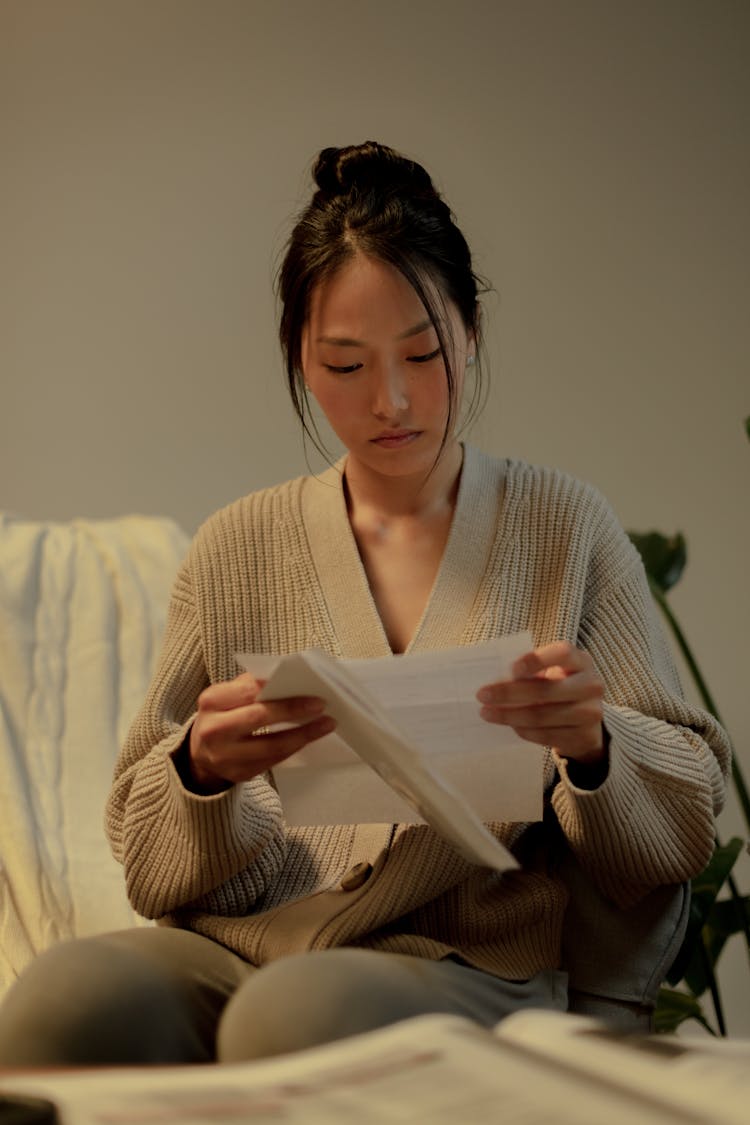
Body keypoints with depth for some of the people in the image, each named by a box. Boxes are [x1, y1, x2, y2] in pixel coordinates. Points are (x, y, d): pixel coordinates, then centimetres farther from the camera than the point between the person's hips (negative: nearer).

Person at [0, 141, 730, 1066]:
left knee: (298, 1015, -38)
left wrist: (592, 745, -13)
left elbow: (683, 832, 9)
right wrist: (203, 771, -12)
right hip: (235, 944, 2)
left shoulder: (566, 529, 10)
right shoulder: (236, 550, 12)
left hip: (465, 962, -2)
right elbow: (151, 865, 11)